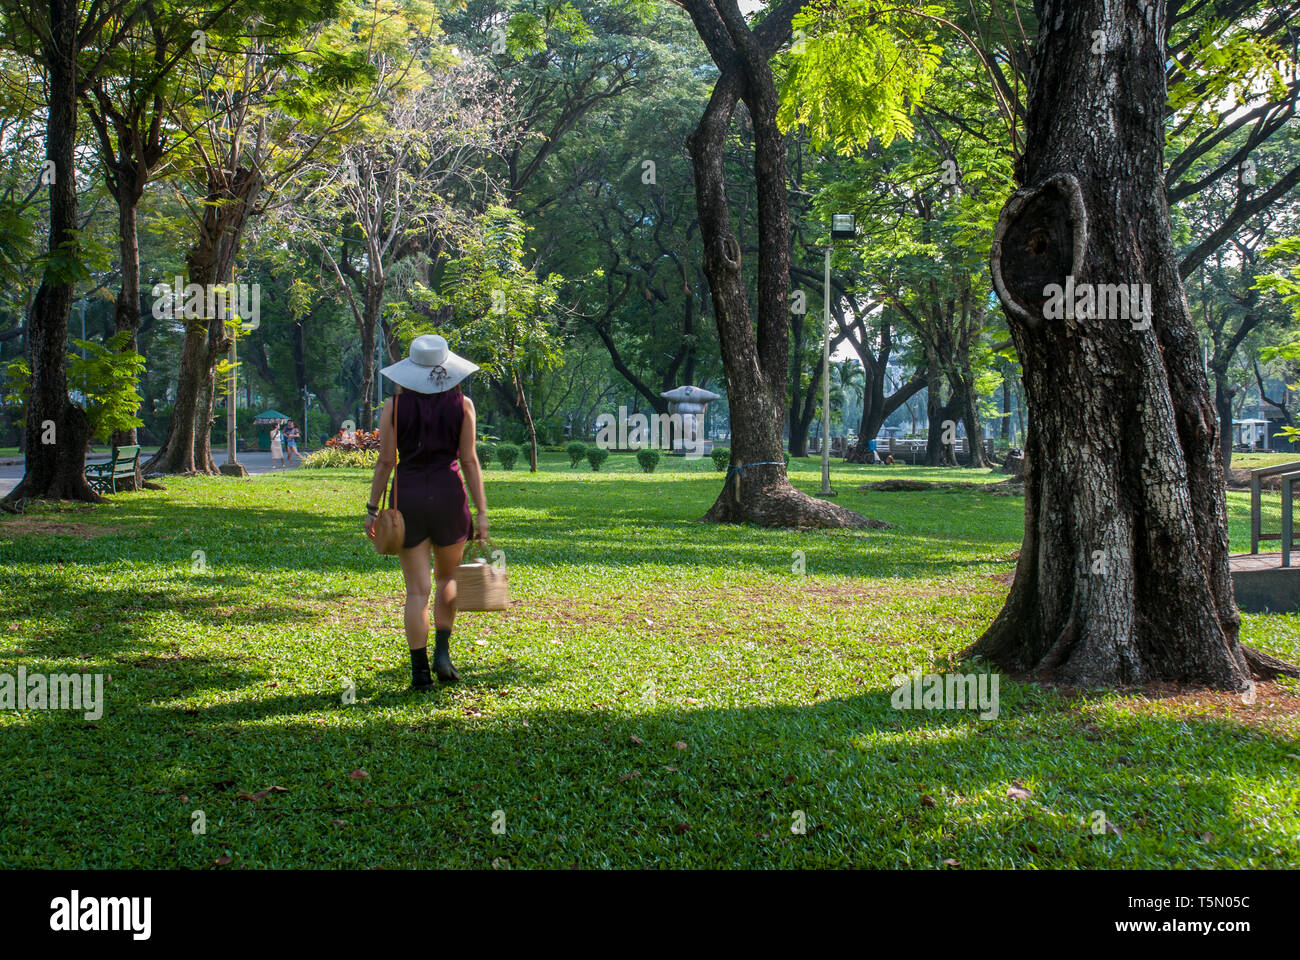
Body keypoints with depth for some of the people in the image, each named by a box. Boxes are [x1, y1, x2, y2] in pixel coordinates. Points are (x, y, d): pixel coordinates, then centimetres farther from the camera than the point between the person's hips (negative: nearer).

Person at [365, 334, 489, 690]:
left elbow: (385, 461, -2)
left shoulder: (394, 405, -2)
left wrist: (372, 508, 5)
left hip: (408, 496, 0)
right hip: (449, 497, 0)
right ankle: (442, 651, 5)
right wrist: (481, 511, 1)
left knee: (417, 588, 4)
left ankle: (419, 668, 2)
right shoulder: (462, 404, -1)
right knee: (447, 578, 19)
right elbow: (469, 461, -3)